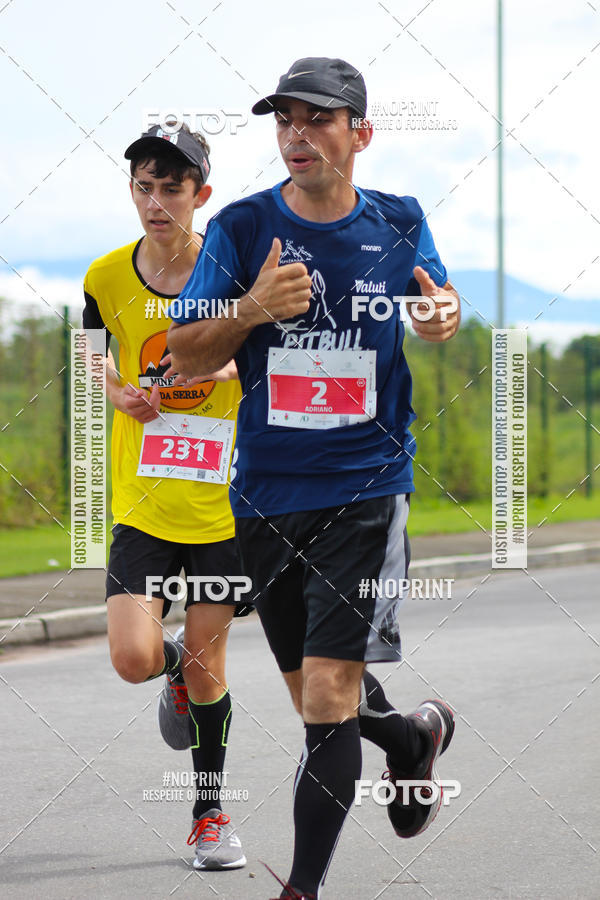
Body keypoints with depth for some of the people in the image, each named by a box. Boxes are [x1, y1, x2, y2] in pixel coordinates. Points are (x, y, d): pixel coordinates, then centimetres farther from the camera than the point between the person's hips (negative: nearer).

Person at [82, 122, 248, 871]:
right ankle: (174, 668, 25)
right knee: (134, 659, -13)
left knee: (208, 666, 5)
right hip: (142, 501, 1)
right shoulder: (108, 276, -1)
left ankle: (211, 814, 25)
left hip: (222, 502, -1)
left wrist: (230, 361, -15)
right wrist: (119, 392, -2)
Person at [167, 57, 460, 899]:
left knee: (329, 691, -14)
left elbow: (439, 302, 19)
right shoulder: (240, 228, -1)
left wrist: (446, 318, -5)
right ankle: (413, 736, 45)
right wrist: (253, 309, -20)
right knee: (315, 697, 14)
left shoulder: (400, 224, 1)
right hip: (267, 496, 2)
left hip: (367, 490, -2)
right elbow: (185, 355, -1)